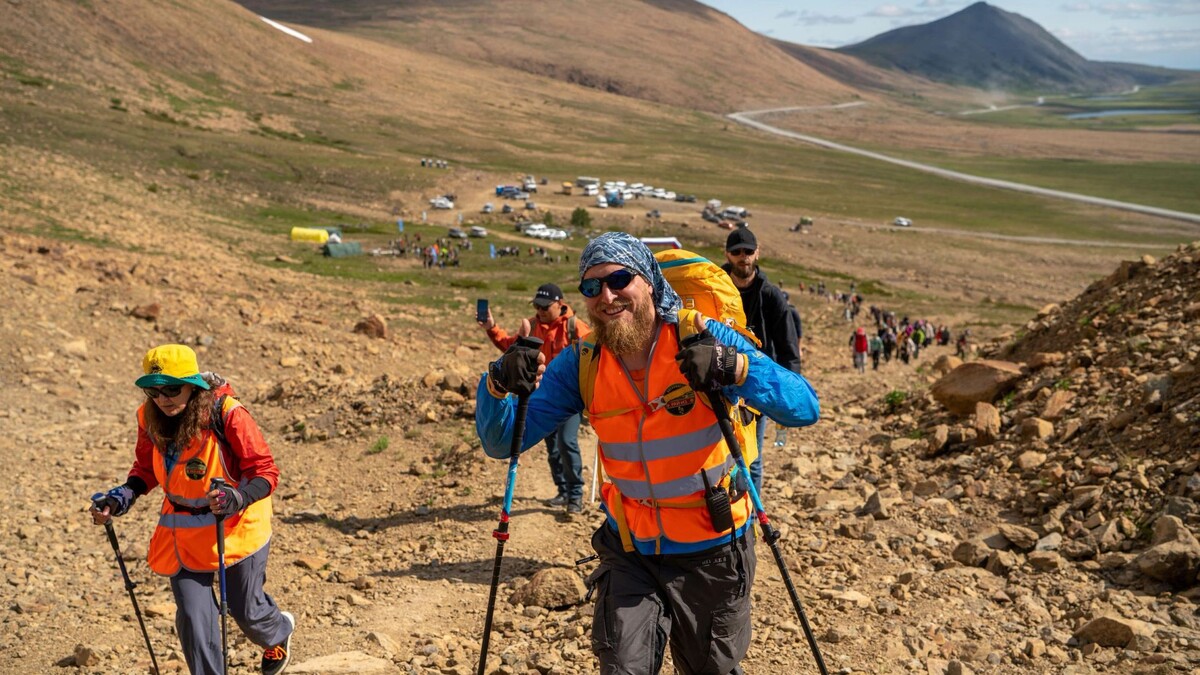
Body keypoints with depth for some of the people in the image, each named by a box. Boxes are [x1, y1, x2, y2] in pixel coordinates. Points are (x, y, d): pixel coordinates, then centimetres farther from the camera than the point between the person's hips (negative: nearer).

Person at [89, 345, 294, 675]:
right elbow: (146, 470, 10)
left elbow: (266, 472, -19)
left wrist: (237, 498, -38)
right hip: (184, 532, 4)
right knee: (192, 616, -4)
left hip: (235, 526, -3)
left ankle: (280, 631, 49)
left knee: (245, 609, 12)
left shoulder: (227, 415, -24)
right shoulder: (150, 419, -8)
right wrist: (121, 498, -8)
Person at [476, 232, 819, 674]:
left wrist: (736, 367, -43)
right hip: (630, 551, 2)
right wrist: (498, 385, -30)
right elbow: (501, 442, -9)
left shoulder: (702, 339, -17)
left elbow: (805, 408, -25)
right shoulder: (581, 364, -8)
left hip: (711, 552, -1)